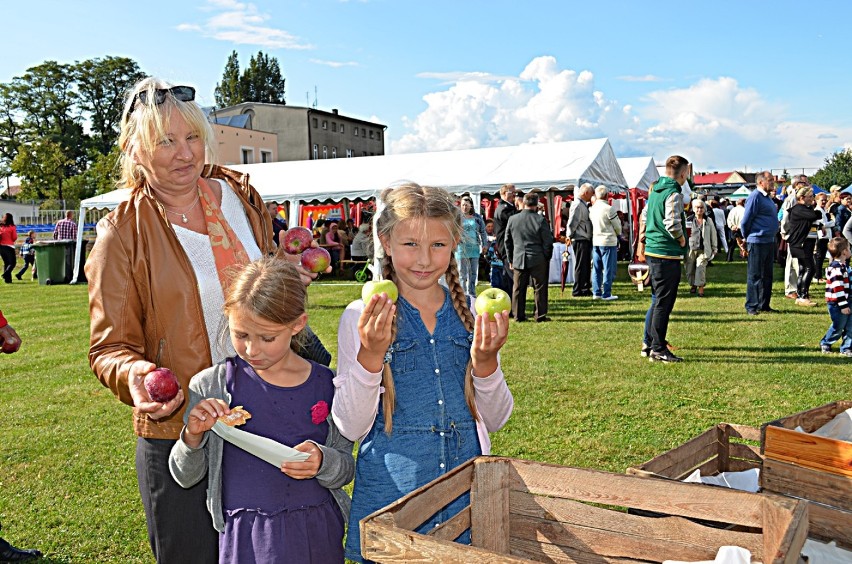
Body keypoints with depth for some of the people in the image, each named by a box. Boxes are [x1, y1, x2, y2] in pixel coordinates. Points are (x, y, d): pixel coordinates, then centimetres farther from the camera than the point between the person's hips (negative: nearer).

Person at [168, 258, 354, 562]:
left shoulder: (327, 385, -5)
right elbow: (185, 477, 2)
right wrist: (192, 436, -16)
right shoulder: (210, 386, -6)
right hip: (245, 537, 0)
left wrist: (322, 462, -17)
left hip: (317, 532, 1)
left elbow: (346, 469, 4)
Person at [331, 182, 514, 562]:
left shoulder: (472, 314, 0)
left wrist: (486, 362, -15)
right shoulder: (361, 318, -7)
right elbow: (350, 427, -9)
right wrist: (370, 355, -23)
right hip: (389, 495, -2)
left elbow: (495, 420, 3)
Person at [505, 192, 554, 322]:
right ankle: (540, 315, 8)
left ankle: (518, 315, 13)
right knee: (539, 288, 6)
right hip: (538, 260, -3)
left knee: (518, 288, 9)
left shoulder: (512, 219, 1)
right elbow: (548, 242, -6)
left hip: (518, 259, 3)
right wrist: (547, 258, 7)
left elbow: (508, 241, 8)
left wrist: (510, 260, 16)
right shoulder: (540, 220, -10)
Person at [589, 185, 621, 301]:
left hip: (595, 241, 6)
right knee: (608, 269, 0)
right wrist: (618, 234, 13)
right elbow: (617, 225, -6)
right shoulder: (609, 209, -15)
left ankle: (596, 292, 14)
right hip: (608, 241, -6)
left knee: (596, 268, 12)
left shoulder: (592, 209, 4)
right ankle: (606, 294, 1)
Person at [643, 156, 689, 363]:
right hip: (667, 254, -9)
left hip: (652, 251, 9)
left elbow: (646, 218, 20)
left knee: (658, 300, 17)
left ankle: (651, 344, 24)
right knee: (664, 302, -3)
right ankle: (658, 349, 1)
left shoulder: (655, 190, 13)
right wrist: (682, 240, -10)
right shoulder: (673, 194, -15)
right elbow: (672, 223, -25)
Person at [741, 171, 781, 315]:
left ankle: (764, 305, 20)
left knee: (767, 276, 12)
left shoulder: (767, 197, 15)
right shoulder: (755, 197, -14)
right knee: (755, 276, -3)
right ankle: (751, 307, 3)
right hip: (757, 242, -9)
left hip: (769, 242, 9)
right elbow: (745, 221, -13)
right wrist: (746, 239, -3)